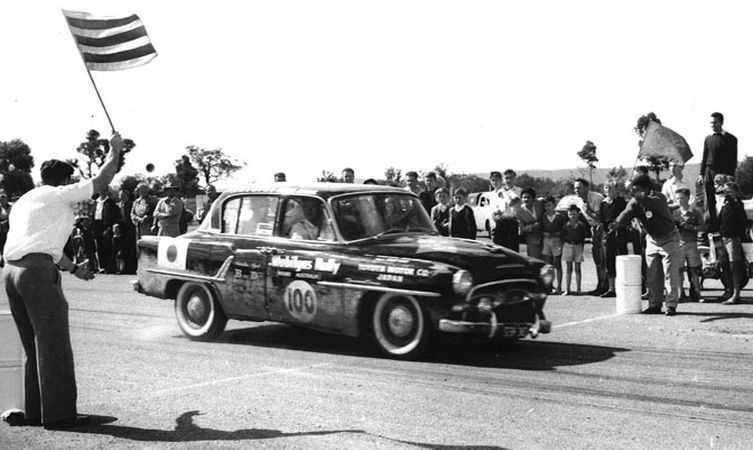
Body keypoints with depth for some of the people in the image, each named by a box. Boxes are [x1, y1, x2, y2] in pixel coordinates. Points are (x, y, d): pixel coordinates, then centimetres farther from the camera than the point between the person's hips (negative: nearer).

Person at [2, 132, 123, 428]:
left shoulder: (24, 201, 27)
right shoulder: (60, 194, 3)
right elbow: (101, 181, 2)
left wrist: (74, 268, 44)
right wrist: (114, 150, 17)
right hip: (38, 272, -8)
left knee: (34, 347, 15)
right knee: (54, 346, -4)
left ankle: (34, 412, 18)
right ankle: (58, 414, -2)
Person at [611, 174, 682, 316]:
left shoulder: (658, 197, -23)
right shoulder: (635, 202, -7)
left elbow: (653, 204, -46)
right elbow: (627, 213, -24)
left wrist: (639, 196, -62)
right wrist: (618, 223, -46)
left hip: (668, 239, -6)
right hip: (652, 239, 6)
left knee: (671, 274, -6)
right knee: (652, 275, 6)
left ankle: (671, 305, -1)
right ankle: (655, 305, 14)